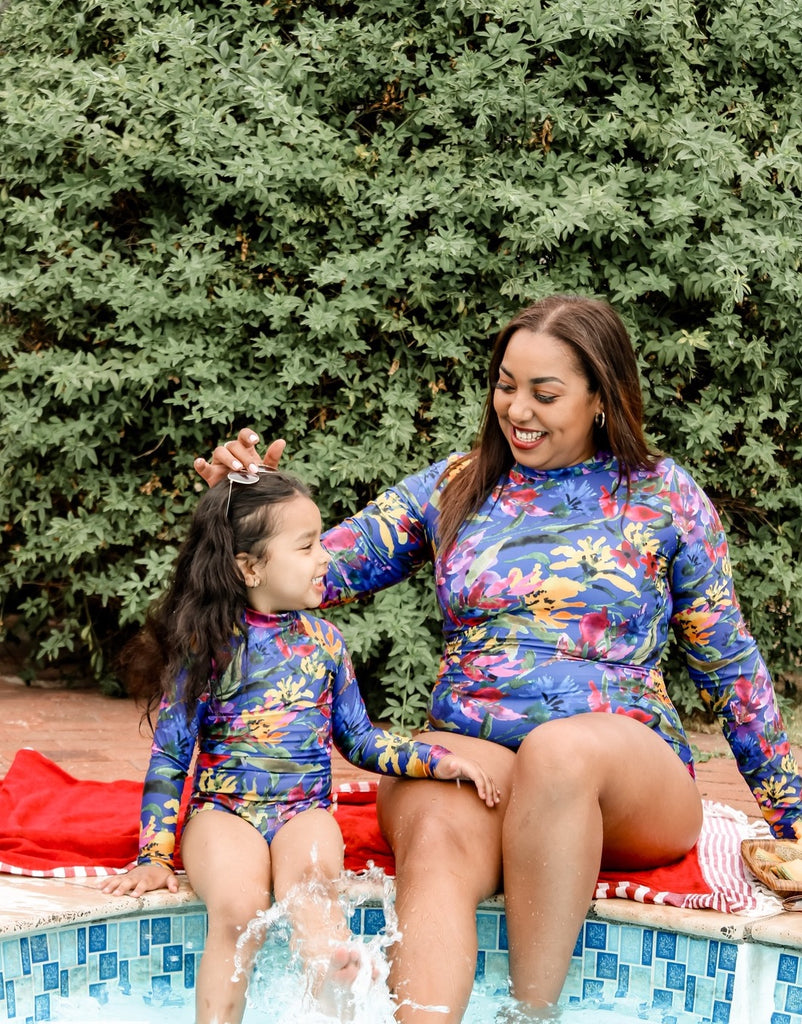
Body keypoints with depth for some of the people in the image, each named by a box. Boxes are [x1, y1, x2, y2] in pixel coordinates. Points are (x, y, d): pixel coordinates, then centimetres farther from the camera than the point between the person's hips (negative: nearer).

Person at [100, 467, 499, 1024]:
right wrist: (154, 857, -4)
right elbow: (170, 754, 0)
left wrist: (436, 759, 1)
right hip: (223, 809, -2)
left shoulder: (323, 641, 9)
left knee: (308, 877, -33)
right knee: (239, 907, -31)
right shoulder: (208, 642, -2)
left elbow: (358, 738, 16)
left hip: (305, 809, 2)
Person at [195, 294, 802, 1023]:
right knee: (437, 841, -34)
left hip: (627, 762, -1)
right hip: (467, 747, 2)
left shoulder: (663, 497, 8)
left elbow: (730, 663, 13)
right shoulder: (454, 488, 13)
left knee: (560, 747, -37)